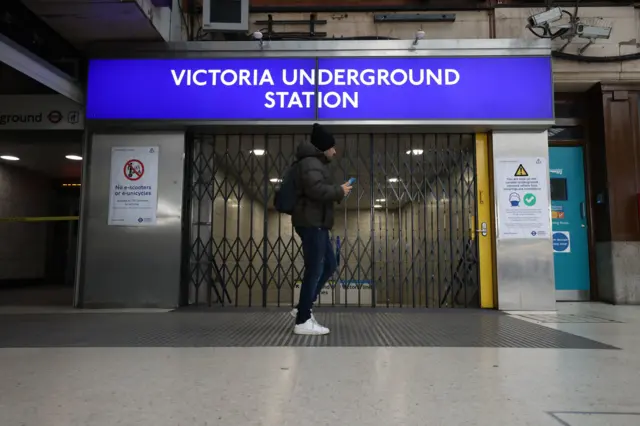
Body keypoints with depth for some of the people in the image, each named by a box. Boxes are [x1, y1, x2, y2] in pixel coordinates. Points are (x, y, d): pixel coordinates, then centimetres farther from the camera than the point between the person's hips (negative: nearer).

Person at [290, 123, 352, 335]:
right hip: (311, 223, -11)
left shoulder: (317, 163, 23)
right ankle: (303, 322, -1)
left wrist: (337, 192, 9)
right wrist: (339, 191, -14)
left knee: (329, 265, 15)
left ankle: (303, 307, 19)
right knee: (314, 270, -8)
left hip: (316, 223, 11)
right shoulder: (310, 163, -11)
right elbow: (316, 190, -27)